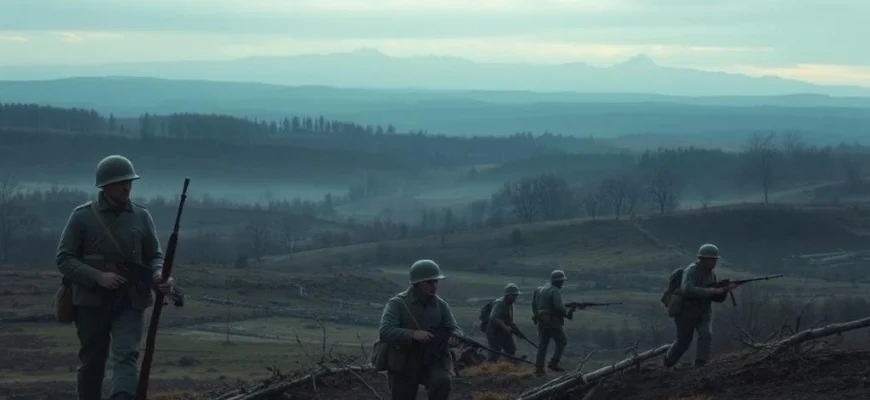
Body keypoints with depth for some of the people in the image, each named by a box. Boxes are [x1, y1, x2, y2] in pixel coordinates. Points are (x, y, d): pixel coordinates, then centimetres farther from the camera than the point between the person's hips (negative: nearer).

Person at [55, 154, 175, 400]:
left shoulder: (141, 217, 5)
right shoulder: (82, 216, -3)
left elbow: (154, 256, 11)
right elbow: (64, 258, -5)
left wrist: (158, 276, -13)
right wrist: (98, 277, -18)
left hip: (130, 301, 1)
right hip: (91, 301, -1)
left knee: (127, 355, -16)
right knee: (92, 362, 8)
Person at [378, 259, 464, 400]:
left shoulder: (441, 305, 2)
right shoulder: (397, 304, -11)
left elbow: (454, 328, 1)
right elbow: (385, 332, -22)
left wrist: (454, 337, -25)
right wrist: (413, 334, -37)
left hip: (434, 361, 2)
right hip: (404, 364, -1)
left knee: (443, 381, -30)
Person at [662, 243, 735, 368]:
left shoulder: (711, 274, 1)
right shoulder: (692, 270, -22)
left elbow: (717, 298, 6)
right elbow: (687, 290, -39)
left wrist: (724, 291, -17)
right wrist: (711, 291, -40)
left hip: (703, 312, 5)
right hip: (686, 312, -5)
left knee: (706, 335, -20)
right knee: (683, 342, 9)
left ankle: (700, 366, -20)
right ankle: (668, 361, 38)